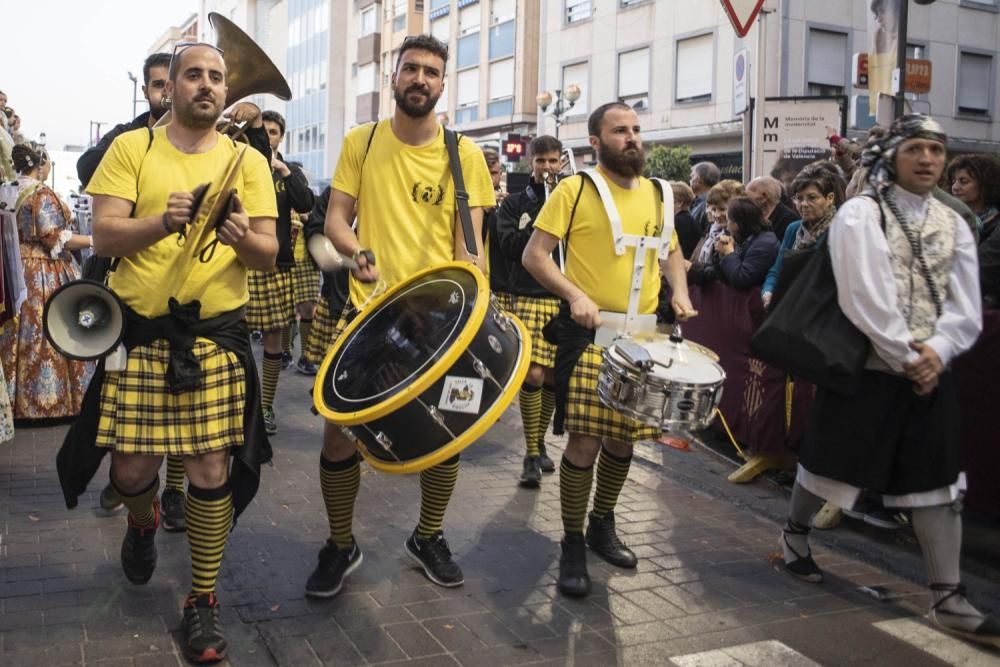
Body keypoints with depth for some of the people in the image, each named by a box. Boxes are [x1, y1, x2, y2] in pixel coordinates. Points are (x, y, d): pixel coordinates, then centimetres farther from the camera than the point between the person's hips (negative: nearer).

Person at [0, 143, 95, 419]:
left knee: (24, 338, 10)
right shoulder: (42, 194, -13)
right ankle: (51, 397, 1)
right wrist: (92, 240, -14)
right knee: (47, 333, -2)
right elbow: (53, 238, -18)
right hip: (45, 278, -7)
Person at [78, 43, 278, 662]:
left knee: (211, 469, 0)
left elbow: (269, 254, 1)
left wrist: (240, 237, -22)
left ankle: (204, 599, 16)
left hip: (217, 335, 0)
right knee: (131, 468, 4)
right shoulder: (131, 148, 4)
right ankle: (144, 522, 42)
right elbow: (103, 235, -5)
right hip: (138, 331, 0)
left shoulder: (248, 161, 6)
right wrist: (163, 222, -24)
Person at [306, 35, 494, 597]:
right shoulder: (361, 143, 4)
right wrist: (358, 252, -18)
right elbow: (336, 219, 3)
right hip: (370, 309, 0)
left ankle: (429, 538, 31)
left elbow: (468, 239, 0)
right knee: (339, 429, -3)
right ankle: (341, 545, 20)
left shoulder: (465, 155, 2)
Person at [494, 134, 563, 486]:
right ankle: (531, 455, -2)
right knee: (532, 374, -13)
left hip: (566, 299, 2)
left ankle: (539, 442, 28)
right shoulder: (515, 203, 7)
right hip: (529, 297, -2)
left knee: (553, 376, 8)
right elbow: (509, 245, -6)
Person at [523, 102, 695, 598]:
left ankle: (602, 526, 34)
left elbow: (671, 251, 24)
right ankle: (572, 546, 9)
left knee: (624, 437, 14)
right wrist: (575, 295, -21)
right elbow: (535, 254, -8)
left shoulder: (655, 194, 11)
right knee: (585, 441, -8)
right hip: (590, 333, -5)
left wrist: (679, 292, 5)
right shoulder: (574, 189, -5)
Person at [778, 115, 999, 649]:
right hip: (866, 369, -4)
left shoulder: (954, 225, 10)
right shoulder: (860, 214, -7)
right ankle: (795, 532, 36)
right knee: (831, 462, 8)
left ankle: (948, 599, 11)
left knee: (938, 483, 4)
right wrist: (905, 358, -15)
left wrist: (935, 353, -12)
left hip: (930, 373, 5)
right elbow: (865, 298, -16)